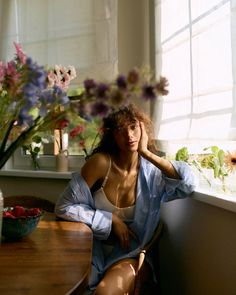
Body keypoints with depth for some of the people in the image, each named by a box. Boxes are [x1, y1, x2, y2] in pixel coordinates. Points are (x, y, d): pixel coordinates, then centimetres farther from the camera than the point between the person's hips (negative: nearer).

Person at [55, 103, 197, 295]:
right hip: (95, 252, 1)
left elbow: (189, 183, -25)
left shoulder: (152, 171, -6)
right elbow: (64, 207, -9)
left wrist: (147, 153, -21)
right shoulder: (101, 162, -12)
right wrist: (112, 221, -12)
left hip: (132, 254, 0)